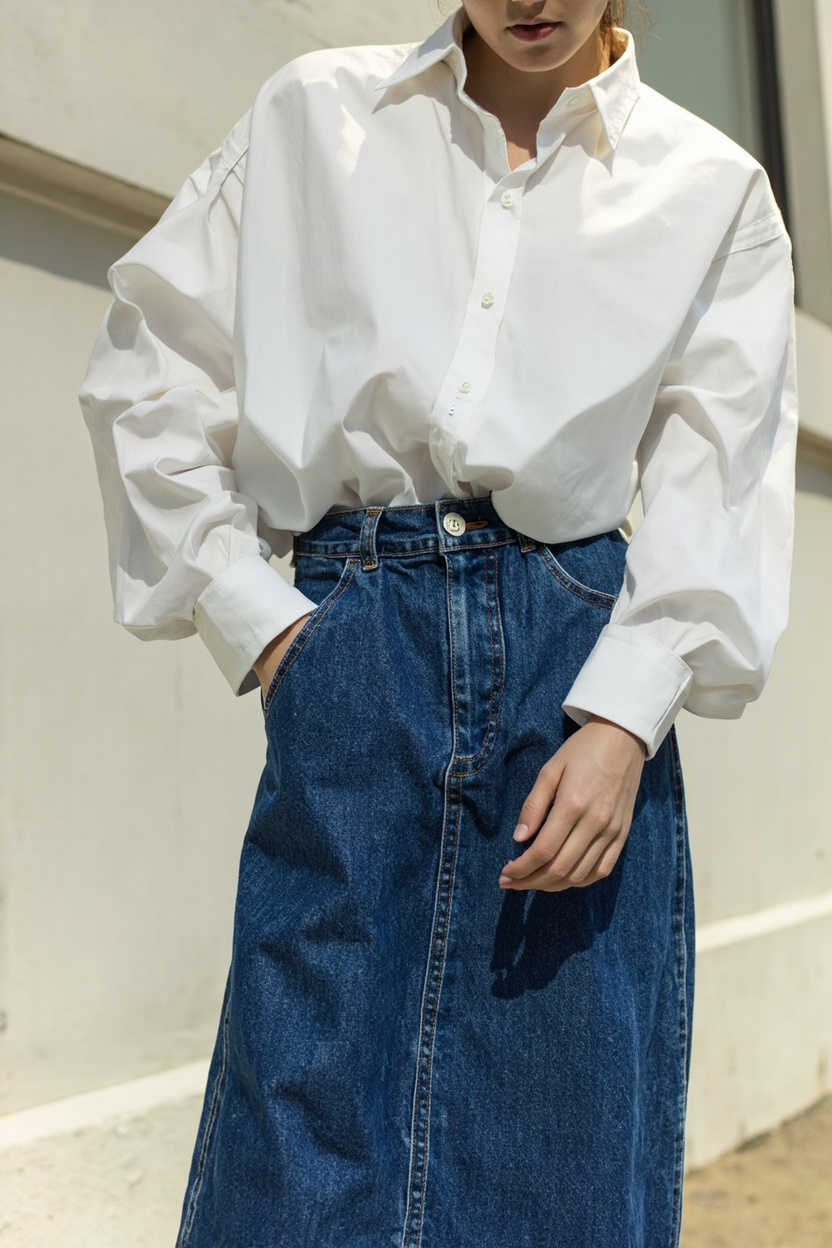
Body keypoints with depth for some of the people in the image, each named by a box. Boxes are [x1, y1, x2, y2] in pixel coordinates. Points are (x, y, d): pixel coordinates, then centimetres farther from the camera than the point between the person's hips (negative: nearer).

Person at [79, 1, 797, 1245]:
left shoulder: (713, 187, 9)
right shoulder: (315, 113, 10)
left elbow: (715, 486, 2)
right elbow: (150, 367, 9)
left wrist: (623, 719, -11)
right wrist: (252, 611, 0)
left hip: (584, 649, 1)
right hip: (355, 637, 0)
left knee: (566, 1138, 4)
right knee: (311, 1109, 0)